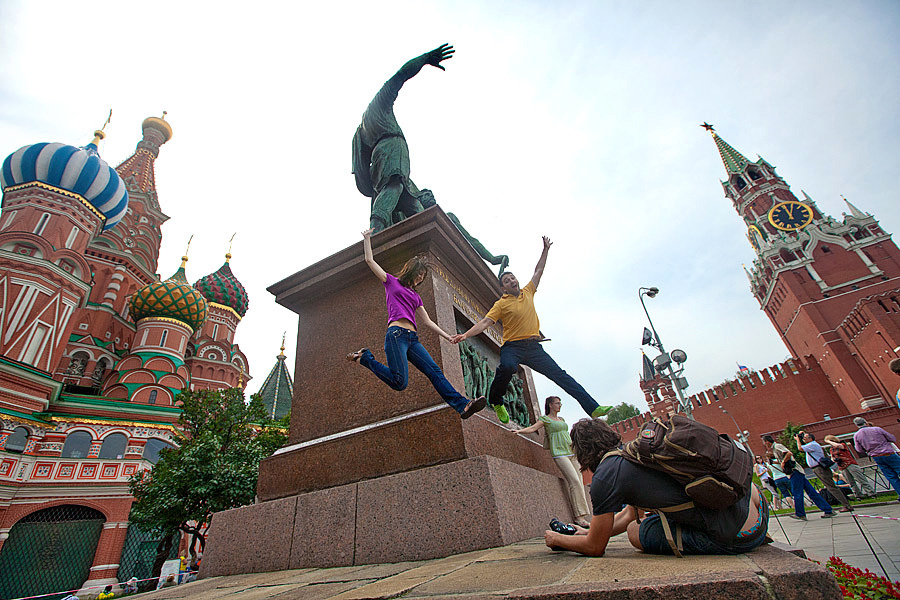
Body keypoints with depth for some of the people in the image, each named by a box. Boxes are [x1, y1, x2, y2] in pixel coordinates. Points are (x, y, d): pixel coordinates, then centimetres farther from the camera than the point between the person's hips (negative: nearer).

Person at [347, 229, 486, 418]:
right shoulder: (391, 281, 15)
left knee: (435, 371, -8)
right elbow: (370, 260, 13)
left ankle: (462, 405, -16)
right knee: (400, 382, -18)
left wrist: (448, 336, 21)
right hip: (396, 333, -6)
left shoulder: (415, 296, 29)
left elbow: (427, 321, 27)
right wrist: (367, 238, 18)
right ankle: (365, 358, 2)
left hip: (412, 338, 6)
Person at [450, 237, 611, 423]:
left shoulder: (527, 292, 15)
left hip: (533, 346, 4)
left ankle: (592, 407, -4)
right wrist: (465, 335, -19)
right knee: (507, 367, -36)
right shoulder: (501, 304, 3)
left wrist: (546, 249, 25)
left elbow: (538, 271, 25)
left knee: (559, 375, -4)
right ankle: (496, 401, -11)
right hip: (512, 346, -4)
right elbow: (485, 322, -6)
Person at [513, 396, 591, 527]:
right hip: (559, 453, -7)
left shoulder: (561, 419, 20)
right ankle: (580, 515, -15)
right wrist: (519, 430, -26)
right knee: (574, 481, -18)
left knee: (579, 483, 0)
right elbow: (532, 428, -11)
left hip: (572, 452, 7)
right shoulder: (545, 419, 0)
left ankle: (579, 516, 3)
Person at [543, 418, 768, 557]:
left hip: (738, 537, -8)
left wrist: (557, 540, 18)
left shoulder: (604, 478, -12)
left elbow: (595, 548, 1)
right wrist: (589, 532, 33)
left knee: (636, 532, 3)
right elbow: (630, 513, 27)